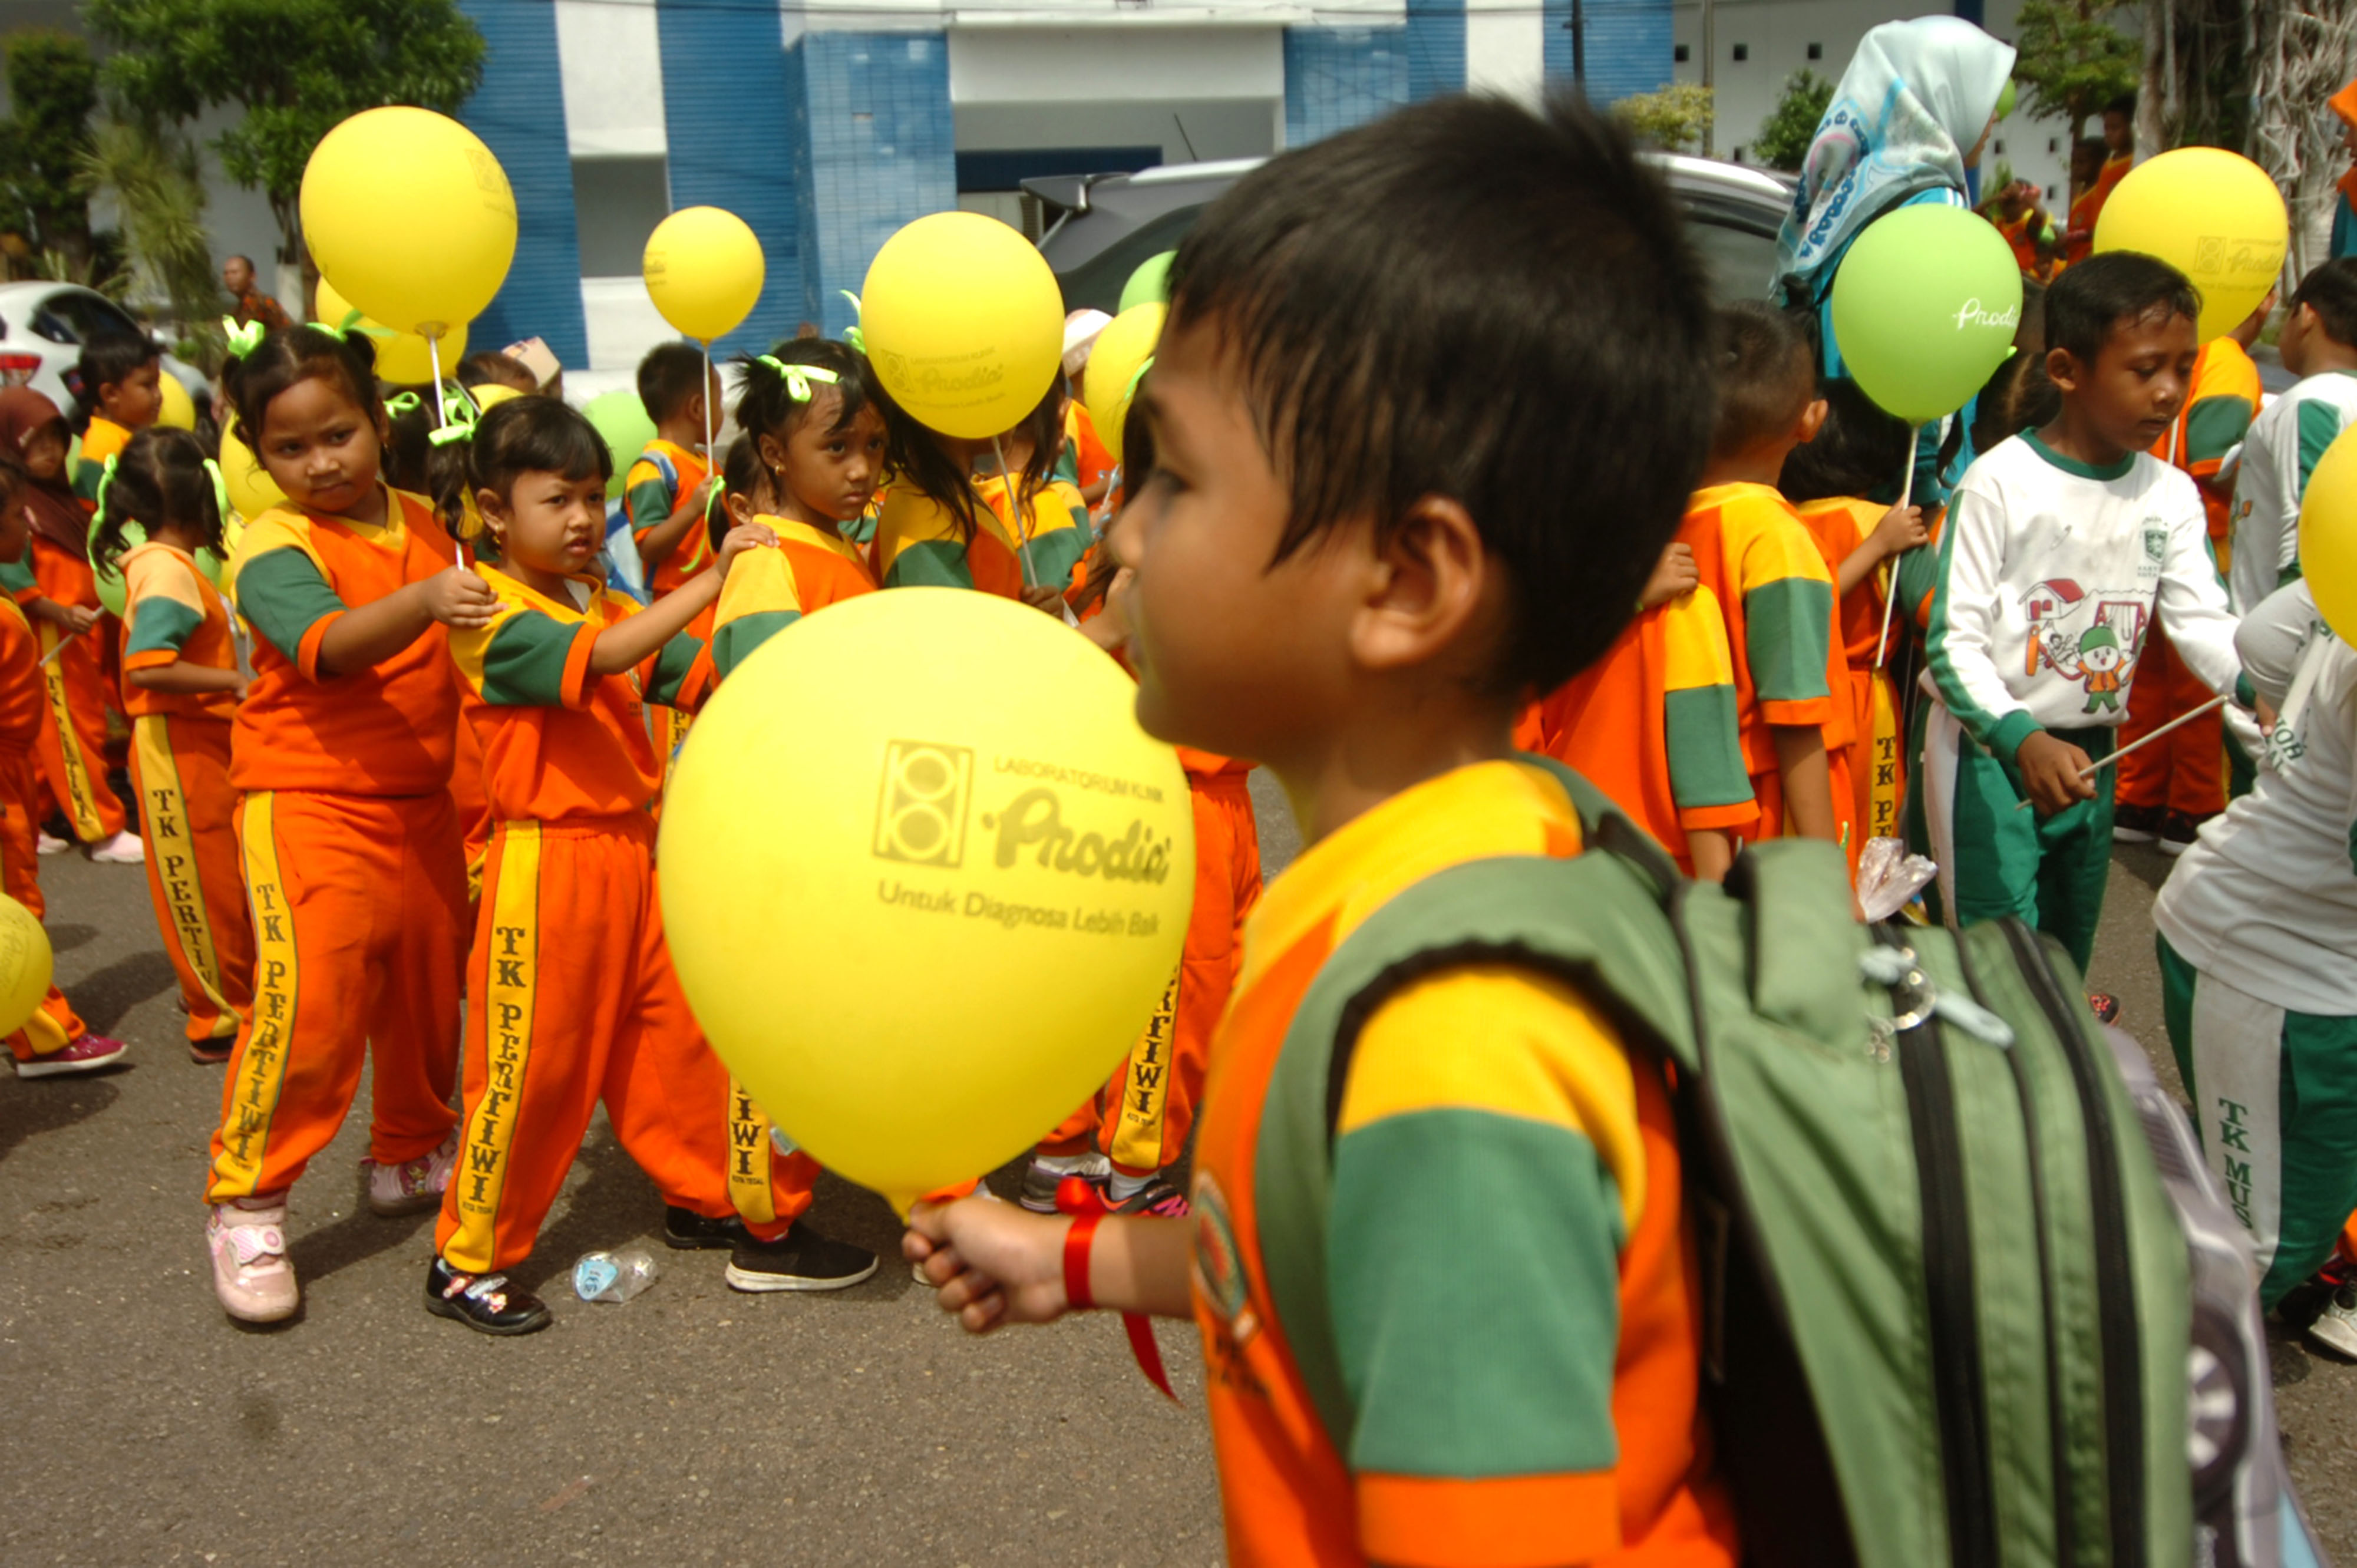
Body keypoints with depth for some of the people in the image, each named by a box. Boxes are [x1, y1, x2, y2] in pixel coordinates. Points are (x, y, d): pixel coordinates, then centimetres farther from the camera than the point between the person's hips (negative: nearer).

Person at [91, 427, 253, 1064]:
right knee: (206, 882, 0)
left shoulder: (164, 563, 11)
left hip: (202, 743, 10)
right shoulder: (168, 570, -19)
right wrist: (235, 683, -24)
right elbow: (148, 666, -29)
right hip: (180, 748, -10)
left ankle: (217, 990, 35)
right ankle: (222, 1020, 10)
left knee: (219, 877, 20)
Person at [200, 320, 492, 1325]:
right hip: (308, 801, -6)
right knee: (310, 992, -16)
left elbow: (468, 648, 23)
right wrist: (425, 600, -46)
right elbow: (327, 644, -32)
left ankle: (409, 1157, 36)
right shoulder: (274, 550, -11)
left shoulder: (425, 525, 8)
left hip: (422, 804, 6)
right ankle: (246, 1204, 0)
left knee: (429, 985, 14)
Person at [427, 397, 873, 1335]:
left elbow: (704, 674, 5)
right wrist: (711, 579, -32)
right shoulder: (491, 616, -13)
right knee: (534, 1066, 1)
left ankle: (707, 1194, 32)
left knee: (676, 1031, 14)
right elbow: (600, 658, -29)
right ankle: (467, 1261, 18)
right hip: (547, 862, -7)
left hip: (632, 851, 7)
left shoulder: (610, 607, 13)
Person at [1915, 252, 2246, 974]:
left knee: (2069, 953, 18)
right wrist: (2025, 741, -31)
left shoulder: (2172, 496, 3)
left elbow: (2205, 622, -5)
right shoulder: (2000, 481, -15)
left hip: (2090, 751, 6)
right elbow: (1953, 641, -17)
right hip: (1986, 751, -6)